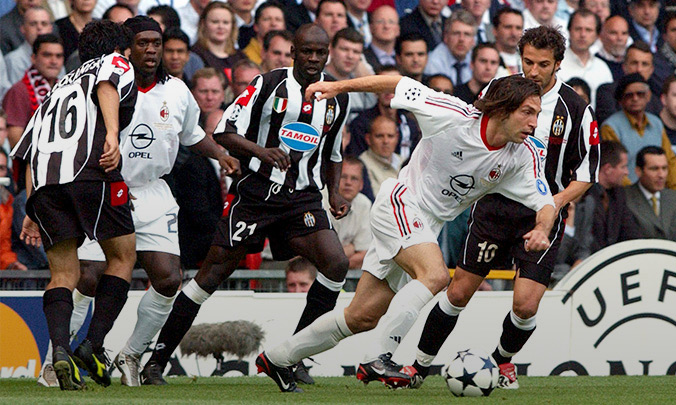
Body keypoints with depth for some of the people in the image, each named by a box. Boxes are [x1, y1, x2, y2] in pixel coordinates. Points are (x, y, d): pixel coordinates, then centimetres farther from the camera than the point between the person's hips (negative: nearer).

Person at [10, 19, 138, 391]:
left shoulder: (60, 87, 35)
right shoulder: (116, 65, 19)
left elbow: (30, 154, 28)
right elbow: (106, 86, -7)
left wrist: (32, 213, 28)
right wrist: (112, 134, -22)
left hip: (44, 182, 5)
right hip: (91, 172, -5)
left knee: (63, 274, 10)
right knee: (122, 257, 11)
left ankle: (60, 349, -13)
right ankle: (92, 346, -1)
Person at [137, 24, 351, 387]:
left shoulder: (338, 98, 11)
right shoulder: (268, 85, -5)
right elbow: (224, 133, -7)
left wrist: (334, 194, 9)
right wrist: (262, 152, -22)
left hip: (303, 197, 4)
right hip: (255, 191, -4)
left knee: (336, 263, -16)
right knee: (213, 272, -5)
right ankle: (157, 360, 3)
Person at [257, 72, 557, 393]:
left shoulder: (523, 156, -8)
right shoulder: (455, 117, -20)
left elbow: (546, 202, -5)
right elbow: (400, 85, -9)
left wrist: (541, 229, -29)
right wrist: (337, 87, -7)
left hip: (426, 228, 6)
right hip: (400, 204, -6)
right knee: (435, 274, -32)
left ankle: (276, 358, 21)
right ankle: (378, 359, -33)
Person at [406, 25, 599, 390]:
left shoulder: (576, 110, -8)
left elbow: (586, 174, -1)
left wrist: (557, 202, -16)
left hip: (542, 214, -2)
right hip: (495, 205, 2)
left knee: (525, 305, -11)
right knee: (459, 292, 1)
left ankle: (503, 359, 21)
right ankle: (419, 367, 15)